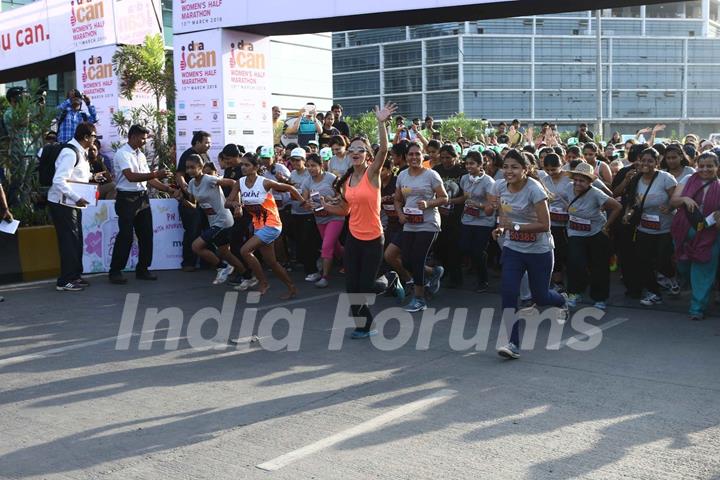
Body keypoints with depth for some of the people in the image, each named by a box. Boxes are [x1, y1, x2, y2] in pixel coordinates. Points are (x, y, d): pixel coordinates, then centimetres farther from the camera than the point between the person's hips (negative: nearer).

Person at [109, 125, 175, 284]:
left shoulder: (141, 155, 14)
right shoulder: (122, 154, -10)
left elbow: (150, 179, 14)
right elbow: (131, 176, -23)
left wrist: (168, 189, 5)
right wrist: (156, 174, -26)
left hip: (142, 198, 8)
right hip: (127, 199, -8)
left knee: (146, 234, 9)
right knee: (125, 236, -6)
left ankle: (142, 269, 20)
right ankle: (115, 271, 5)